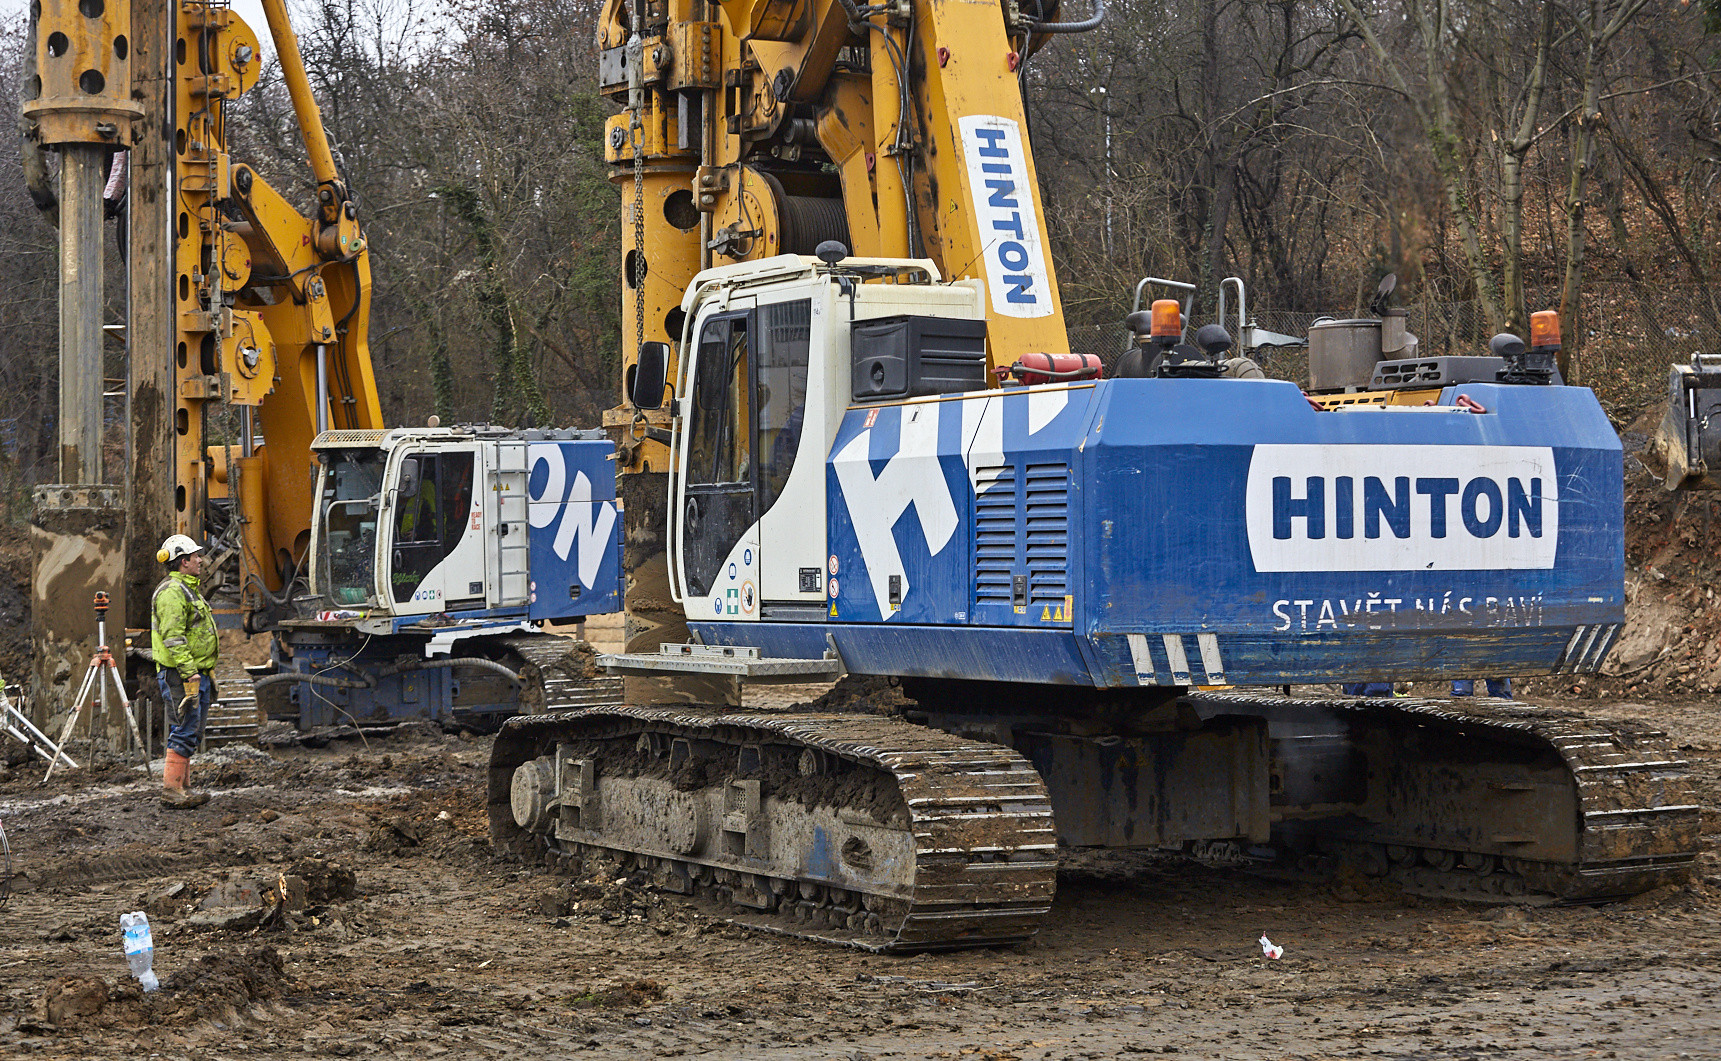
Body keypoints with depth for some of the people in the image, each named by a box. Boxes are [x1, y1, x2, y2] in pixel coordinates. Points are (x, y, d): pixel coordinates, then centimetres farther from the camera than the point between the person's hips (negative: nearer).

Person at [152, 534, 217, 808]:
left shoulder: (189, 590, 21)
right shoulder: (172, 591, -14)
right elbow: (173, 638, -21)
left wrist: (207, 674, 25)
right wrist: (190, 674, -25)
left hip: (196, 673, 10)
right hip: (179, 674, -10)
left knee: (192, 733, 11)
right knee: (184, 731, -10)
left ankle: (183, 786, 16)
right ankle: (171, 788, -8)